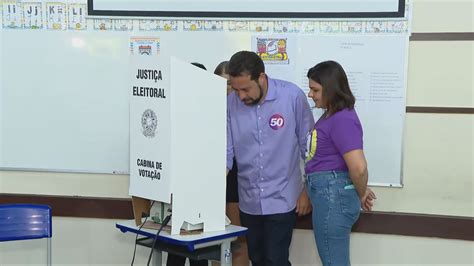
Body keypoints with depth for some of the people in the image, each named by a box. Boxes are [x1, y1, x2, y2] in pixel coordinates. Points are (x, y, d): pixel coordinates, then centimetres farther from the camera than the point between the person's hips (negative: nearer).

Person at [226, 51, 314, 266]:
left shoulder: (292, 96, -14)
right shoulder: (231, 103, -7)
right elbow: (226, 152, -4)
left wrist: (308, 190, -4)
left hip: (281, 199, -3)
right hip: (249, 201, 4)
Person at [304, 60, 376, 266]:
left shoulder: (342, 119, -19)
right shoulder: (331, 116, 14)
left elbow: (358, 167, -26)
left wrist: (361, 195, -8)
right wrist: (360, 191, 20)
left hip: (333, 196, -10)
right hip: (327, 195, 10)